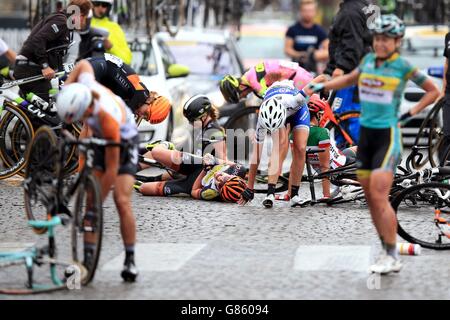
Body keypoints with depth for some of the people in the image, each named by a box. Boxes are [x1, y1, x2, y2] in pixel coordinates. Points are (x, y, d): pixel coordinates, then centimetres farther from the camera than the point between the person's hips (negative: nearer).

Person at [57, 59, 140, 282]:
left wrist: (98, 201, -28)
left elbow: (111, 169, -34)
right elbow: (84, 64, -1)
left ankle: (130, 260, -7)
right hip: (100, 141, 6)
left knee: (122, 201, -18)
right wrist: (65, 89, -5)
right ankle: (88, 257, -6)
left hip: (123, 143, -6)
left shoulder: (108, 119, -42)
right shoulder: (86, 85, -29)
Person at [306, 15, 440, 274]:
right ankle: (388, 253, 17)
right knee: (371, 198, 7)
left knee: (379, 197, -13)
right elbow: (350, 79, 26)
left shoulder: (403, 67, -8)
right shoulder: (369, 60, 6)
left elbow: (434, 91, 1)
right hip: (366, 135, 6)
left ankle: (393, 257, -4)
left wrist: (410, 114, -6)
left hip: (388, 136, -6)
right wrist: (319, 87, 19)